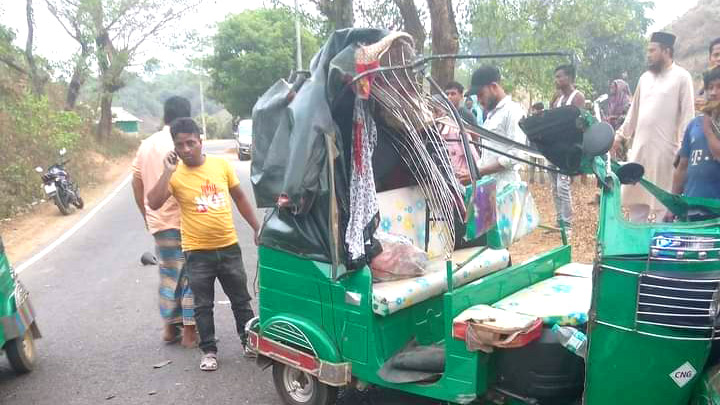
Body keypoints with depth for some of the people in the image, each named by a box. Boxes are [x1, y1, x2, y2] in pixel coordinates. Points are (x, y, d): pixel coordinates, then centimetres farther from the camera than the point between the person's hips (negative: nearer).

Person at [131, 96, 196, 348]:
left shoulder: (146, 145, 9)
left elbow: (136, 183, 14)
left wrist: (146, 215, 22)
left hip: (158, 223, 6)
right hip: (186, 222, -6)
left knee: (168, 274, 18)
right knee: (191, 276, 4)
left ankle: (170, 327, 25)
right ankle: (189, 331, 9)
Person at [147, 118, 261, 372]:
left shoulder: (221, 165, -1)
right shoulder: (174, 175, -7)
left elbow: (240, 198, 9)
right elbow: (153, 203, -21)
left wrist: (256, 228, 9)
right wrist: (168, 171, -23)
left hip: (229, 247, 2)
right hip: (197, 252, -1)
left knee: (241, 300, 15)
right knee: (203, 306, 10)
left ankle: (250, 341, 31)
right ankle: (209, 351, 25)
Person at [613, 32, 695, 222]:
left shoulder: (681, 77, -4)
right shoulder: (645, 77, 14)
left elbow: (687, 116, -8)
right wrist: (620, 136, 17)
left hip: (664, 149, -7)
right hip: (640, 148, 7)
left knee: (662, 203, -2)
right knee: (634, 199, 11)